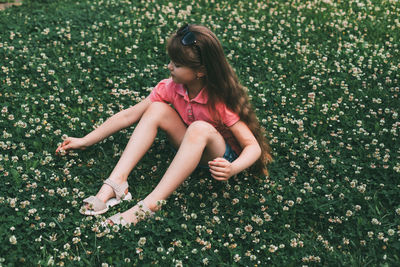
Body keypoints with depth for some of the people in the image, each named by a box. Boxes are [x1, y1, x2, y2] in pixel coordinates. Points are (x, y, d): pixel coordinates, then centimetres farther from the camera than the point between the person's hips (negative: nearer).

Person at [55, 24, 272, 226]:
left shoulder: (221, 101, -25)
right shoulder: (171, 88, -12)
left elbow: (253, 146, -25)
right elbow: (128, 116, -8)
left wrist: (232, 169, -46)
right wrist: (84, 141, -6)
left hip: (221, 158, -5)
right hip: (191, 149, 5)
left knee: (200, 128, -37)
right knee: (157, 109, -18)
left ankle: (150, 205, -41)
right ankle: (116, 183, -28)